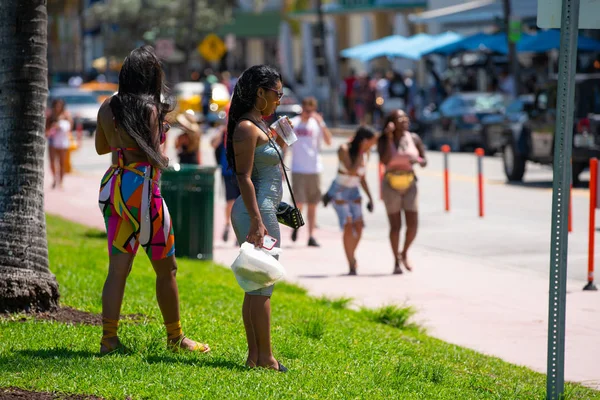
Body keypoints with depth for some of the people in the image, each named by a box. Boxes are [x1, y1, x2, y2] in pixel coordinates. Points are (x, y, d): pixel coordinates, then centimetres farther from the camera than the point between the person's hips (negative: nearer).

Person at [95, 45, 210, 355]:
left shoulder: (108, 107, 6)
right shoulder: (150, 109, -13)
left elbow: (101, 147, 19)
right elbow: (155, 157, -15)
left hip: (113, 187, 6)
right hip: (142, 187, -6)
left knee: (118, 268, 8)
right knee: (166, 269, 7)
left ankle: (109, 338, 3)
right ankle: (175, 338, 15)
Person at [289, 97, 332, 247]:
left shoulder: (317, 123, 5)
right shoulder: (292, 124, 2)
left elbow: (328, 141, -7)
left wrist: (321, 123, -16)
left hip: (315, 169, 2)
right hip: (298, 170, -2)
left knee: (313, 205, 4)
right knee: (299, 203, -10)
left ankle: (311, 236, 10)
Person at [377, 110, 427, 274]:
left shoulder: (414, 138, 3)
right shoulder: (384, 141, -5)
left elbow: (424, 161, 8)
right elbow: (385, 160, -22)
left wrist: (417, 160, -15)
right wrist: (390, 138, -22)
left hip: (409, 185, 3)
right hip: (391, 185, -3)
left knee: (413, 225, -3)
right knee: (395, 225, 0)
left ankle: (404, 254, 23)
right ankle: (396, 261, 14)